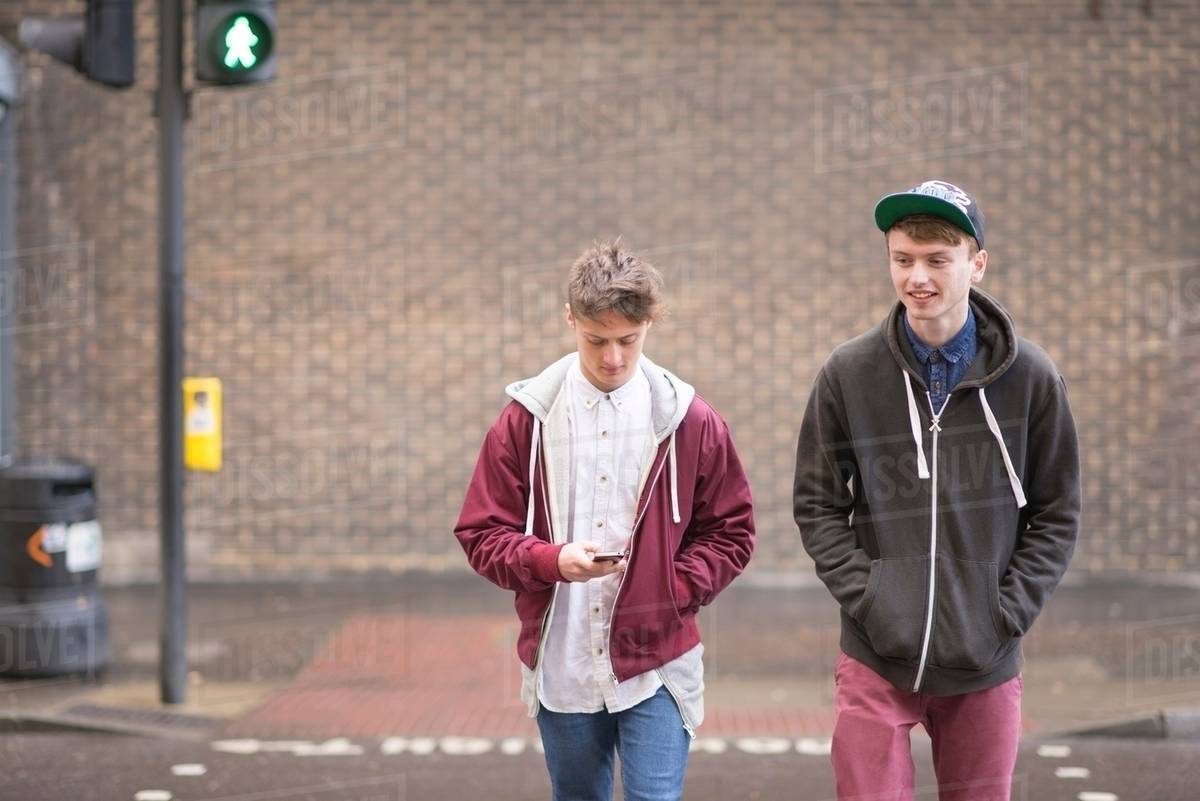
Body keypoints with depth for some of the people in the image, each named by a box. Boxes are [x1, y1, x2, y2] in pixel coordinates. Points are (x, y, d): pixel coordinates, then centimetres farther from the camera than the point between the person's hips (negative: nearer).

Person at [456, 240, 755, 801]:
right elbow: (481, 533, 2)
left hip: (656, 669, -1)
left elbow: (730, 532, 7)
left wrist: (675, 590, -10)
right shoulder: (525, 421, 1)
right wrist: (552, 561, -17)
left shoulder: (690, 422, 0)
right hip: (560, 667, 2)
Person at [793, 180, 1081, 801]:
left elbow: (1056, 515, 5)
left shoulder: (1029, 376, -2)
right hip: (877, 662, -1)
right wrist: (866, 596, -7)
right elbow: (817, 506, 4)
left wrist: (1008, 611, -5)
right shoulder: (847, 374, -2)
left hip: (986, 664, 1)